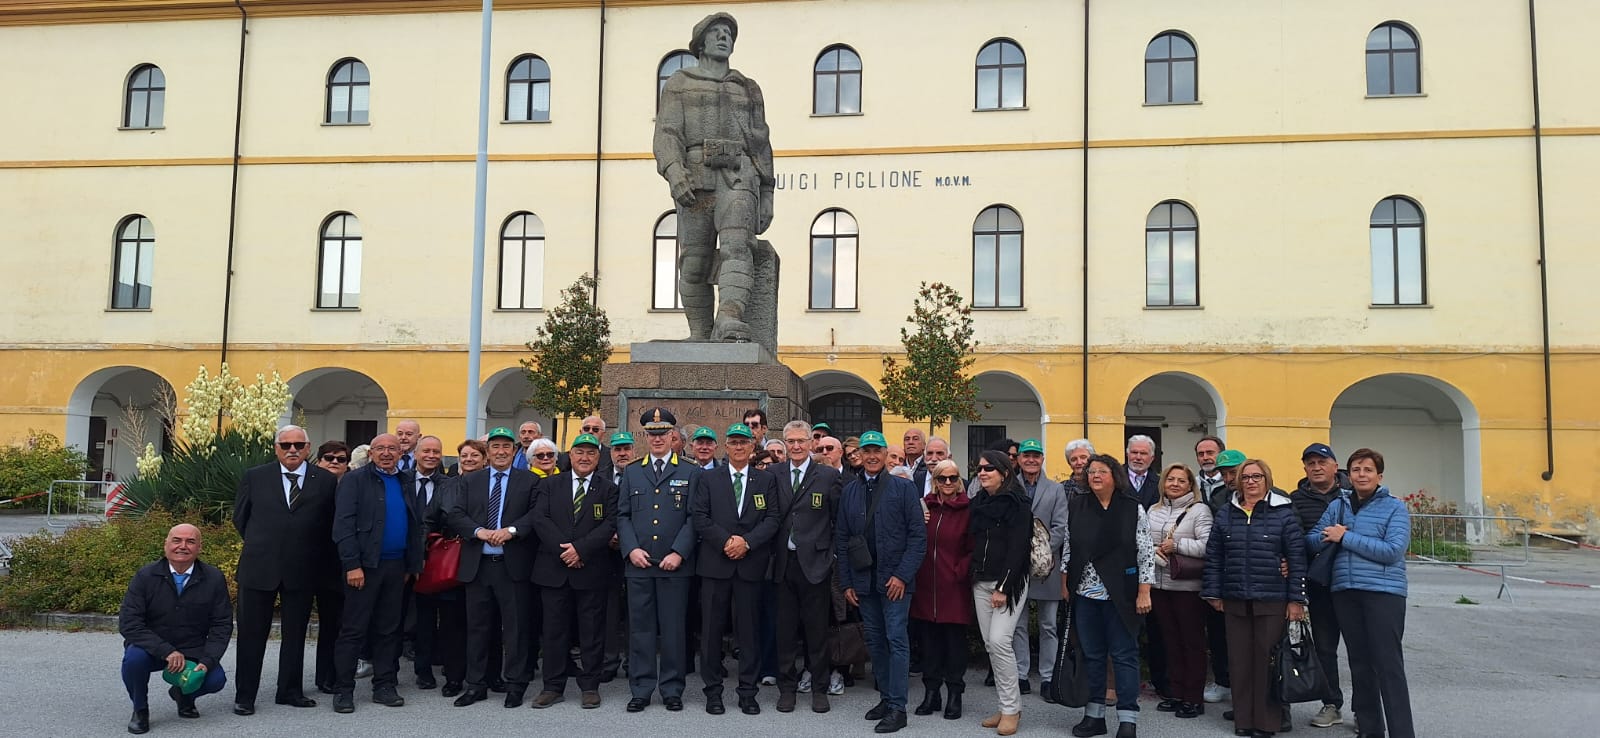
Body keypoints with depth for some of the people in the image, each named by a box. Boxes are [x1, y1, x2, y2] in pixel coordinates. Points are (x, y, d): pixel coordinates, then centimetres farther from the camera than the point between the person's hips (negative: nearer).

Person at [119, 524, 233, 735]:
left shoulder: (214, 579, -7)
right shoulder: (145, 577, -10)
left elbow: (222, 625, -4)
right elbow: (128, 623, -16)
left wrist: (207, 661, -19)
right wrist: (167, 651, -27)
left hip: (193, 651, 1)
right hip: (152, 650, -1)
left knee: (216, 679, -23)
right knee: (134, 658, -32)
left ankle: (184, 694, 16)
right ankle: (140, 710, -1)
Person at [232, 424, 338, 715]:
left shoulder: (325, 481, 0)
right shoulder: (254, 477, 2)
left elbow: (330, 524, 8)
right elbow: (240, 518, 10)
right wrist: (261, 545, 11)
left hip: (302, 569, 1)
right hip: (259, 568, -1)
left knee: (295, 634, 11)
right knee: (252, 633, 5)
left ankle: (290, 691, 23)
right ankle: (244, 696, 15)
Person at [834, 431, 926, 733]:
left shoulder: (903, 488, -2)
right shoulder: (849, 492, 8)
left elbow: (918, 535, -5)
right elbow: (841, 539, 10)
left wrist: (903, 575, -13)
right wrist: (846, 582, 5)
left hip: (895, 578, -4)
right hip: (863, 580, 4)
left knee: (896, 640, -5)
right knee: (875, 641, 11)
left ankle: (897, 707, 0)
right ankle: (885, 697, 22)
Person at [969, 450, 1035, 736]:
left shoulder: (1017, 504, -9)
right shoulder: (978, 502, 11)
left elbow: (1017, 548, -15)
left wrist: (1003, 588, -18)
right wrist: (973, 576, 8)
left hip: (1009, 582, -7)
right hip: (981, 581, 7)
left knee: (1000, 641, -14)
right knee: (990, 644, 6)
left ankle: (1011, 709, -2)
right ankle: (1008, 705, 16)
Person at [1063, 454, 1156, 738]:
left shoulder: (1132, 508, -4)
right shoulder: (1076, 506, 4)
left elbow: (1146, 552, -4)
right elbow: (1067, 547, 9)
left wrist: (1144, 592, -7)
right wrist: (1065, 583, 7)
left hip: (1120, 595, -3)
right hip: (1085, 594, 3)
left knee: (1124, 655, 2)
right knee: (1091, 655, 11)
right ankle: (1094, 715, 20)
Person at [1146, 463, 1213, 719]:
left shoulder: (1200, 510, -5)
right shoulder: (1154, 510, 13)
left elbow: (1208, 545, -16)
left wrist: (1177, 545, -15)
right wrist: (1154, 552, -10)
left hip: (1188, 586, -6)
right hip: (1159, 585, 6)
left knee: (1193, 641, 3)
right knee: (1170, 640, 13)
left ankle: (1194, 698, 12)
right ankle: (1177, 694, 24)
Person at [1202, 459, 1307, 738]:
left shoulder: (1284, 514, -1)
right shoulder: (1227, 515, 8)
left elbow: (1297, 558, -4)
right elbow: (1213, 556, 10)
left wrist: (1296, 599, -7)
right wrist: (1213, 593, 6)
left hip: (1272, 600, -3)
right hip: (1236, 600, 3)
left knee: (1268, 659, 2)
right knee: (1240, 659, 7)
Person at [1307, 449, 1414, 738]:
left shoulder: (1395, 508, -2)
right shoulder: (1337, 506, 11)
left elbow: (1393, 551, -15)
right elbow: (1312, 541, 9)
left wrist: (1345, 537, -13)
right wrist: (1328, 537, -14)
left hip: (1383, 592, -5)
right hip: (1345, 592, 5)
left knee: (1388, 665, -6)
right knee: (1359, 662, 12)